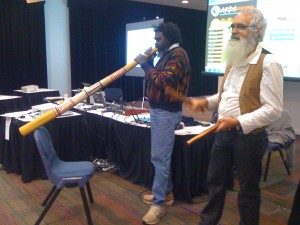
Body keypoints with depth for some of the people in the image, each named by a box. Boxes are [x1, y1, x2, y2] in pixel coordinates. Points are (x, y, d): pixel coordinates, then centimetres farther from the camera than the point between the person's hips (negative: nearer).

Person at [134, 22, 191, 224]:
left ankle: (159, 204, 0)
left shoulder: (178, 55, -12)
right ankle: (166, 193, 28)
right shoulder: (168, 55, 18)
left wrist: (145, 65, -15)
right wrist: (148, 63, 4)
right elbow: (155, 79, 16)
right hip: (159, 110, 10)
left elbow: (163, 81, -24)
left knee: (160, 158, -8)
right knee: (161, 156, 16)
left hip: (166, 113, -10)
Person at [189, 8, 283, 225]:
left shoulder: (268, 63, -15)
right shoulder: (234, 61, 11)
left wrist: (238, 122, -25)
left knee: (248, 189, 11)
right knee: (215, 181, 19)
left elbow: (274, 109, -20)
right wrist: (206, 102, 3)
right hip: (224, 133, 8)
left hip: (249, 136, -8)